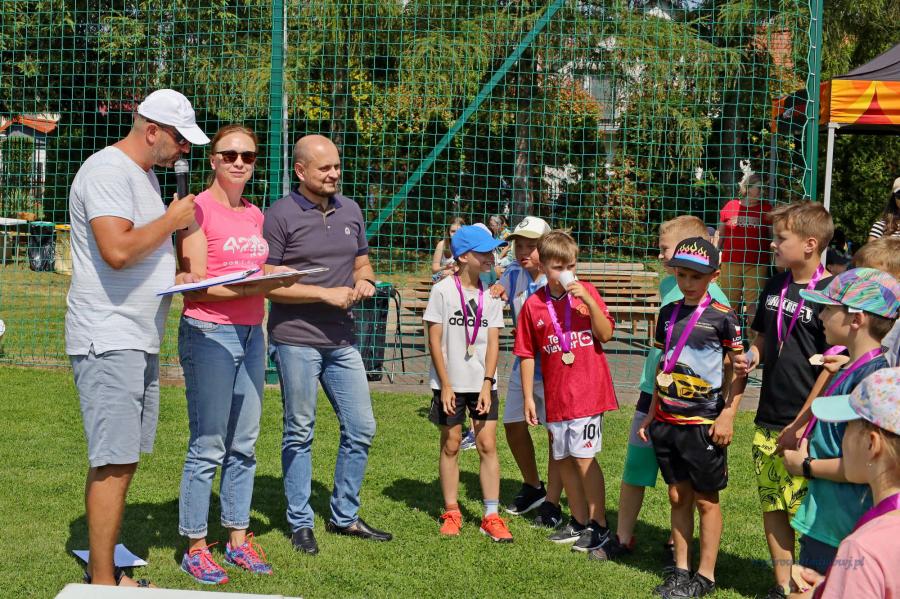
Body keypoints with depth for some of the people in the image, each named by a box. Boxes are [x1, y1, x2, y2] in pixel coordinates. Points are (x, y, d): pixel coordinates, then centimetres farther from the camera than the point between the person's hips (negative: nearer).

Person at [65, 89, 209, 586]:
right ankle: (102, 583, -5)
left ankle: (101, 571, 17)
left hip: (139, 340, 10)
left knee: (118, 461, 11)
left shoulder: (144, 173, 19)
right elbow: (117, 250, -25)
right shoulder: (108, 170, -13)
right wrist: (172, 220, -12)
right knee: (114, 463, -10)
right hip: (108, 340, -10)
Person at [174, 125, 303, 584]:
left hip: (250, 334, 7)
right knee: (207, 447, -5)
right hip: (209, 334, -7)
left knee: (244, 445, 11)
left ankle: (238, 538, 20)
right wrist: (254, 284, -21)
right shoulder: (199, 209, -7)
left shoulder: (255, 215, 15)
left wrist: (277, 280, 1)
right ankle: (195, 547, 4)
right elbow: (195, 285, -13)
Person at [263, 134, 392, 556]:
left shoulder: (350, 210, 10)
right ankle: (300, 523, 15)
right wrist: (326, 293, -16)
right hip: (296, 340, -6)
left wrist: (363, 282, -2)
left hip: (341, 340, 6)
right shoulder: (280, 216, -8)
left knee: (361, 428, 7)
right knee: (299, 433, 4)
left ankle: (345, 516, 21)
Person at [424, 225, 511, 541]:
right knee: (451, 445, 6)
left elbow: (493, 342, 1)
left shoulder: (492, 294, 4)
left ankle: (491, 516, 3)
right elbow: (434, 341, -6)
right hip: (451, 384, -2)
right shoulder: (443, 291, -6)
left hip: (482, 383, 2)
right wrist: (445, 385, -10)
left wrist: (487, 384, -8)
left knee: (488, 445, -1)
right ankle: (451, 512, 17)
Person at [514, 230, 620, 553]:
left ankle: (599, 526, 3)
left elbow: (606, 334, -10)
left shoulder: (587, 293, -2)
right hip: (556, 394, 3)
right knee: (563, 459, 11)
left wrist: (588, 300, -21)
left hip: (587, 390, -3)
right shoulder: (533, 305, 1)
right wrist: (528, 397, 3)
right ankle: (580, 522, 25)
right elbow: (527, 354, 5)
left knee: (583, 456, -7)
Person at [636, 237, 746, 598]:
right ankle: (681, 570, 19)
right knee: (677, 496, 11)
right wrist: (652, 414, 16)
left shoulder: (723, 317, -8)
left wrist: (727, 415, -13)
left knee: (706, 499, 3)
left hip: (704, 423, -5)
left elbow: (737, 370, -7)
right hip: (668, 420, 6)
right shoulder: (668, 314, 9)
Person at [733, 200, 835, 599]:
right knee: (772, 506, 11)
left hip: (808, 427, -7)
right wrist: (750, 357, 1)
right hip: (769, 420, 7)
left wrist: (802, 425, -15)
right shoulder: (775, 287, 9)